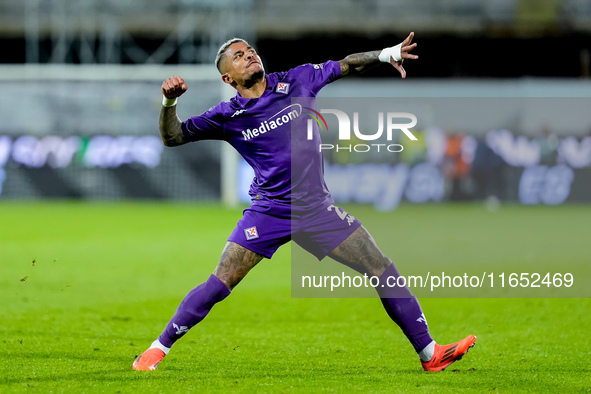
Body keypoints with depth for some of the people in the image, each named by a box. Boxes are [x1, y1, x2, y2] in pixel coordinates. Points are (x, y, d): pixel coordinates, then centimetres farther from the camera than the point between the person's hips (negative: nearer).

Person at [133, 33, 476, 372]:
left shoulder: (297, 81, 1)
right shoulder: (228, 116, -4)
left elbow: (346, 66, 12)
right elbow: (173, 137, -3)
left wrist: (386, 54, -1)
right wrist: (170, 102, -21)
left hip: (317, 208, 2)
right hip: (268, 212, -2)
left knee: (383, 271, -2)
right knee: (220, 284, -12)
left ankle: (429, 353, 7)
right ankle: (159, 348, 4)